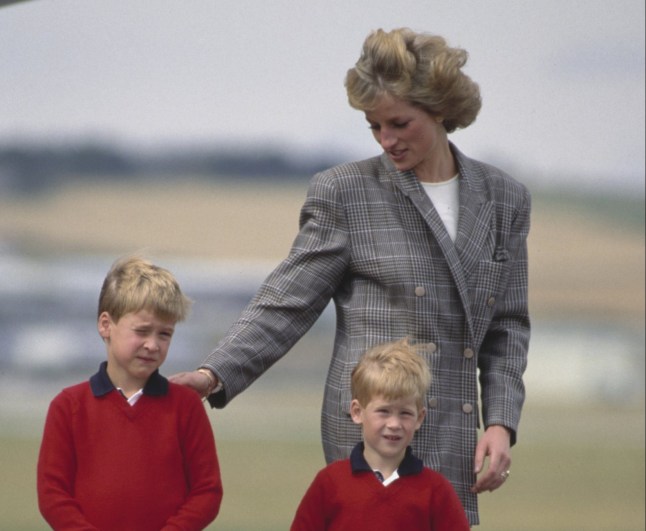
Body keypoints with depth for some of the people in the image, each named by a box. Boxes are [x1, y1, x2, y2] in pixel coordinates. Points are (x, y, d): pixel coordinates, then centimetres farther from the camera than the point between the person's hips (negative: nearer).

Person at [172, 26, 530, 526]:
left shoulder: (504, 198, 12)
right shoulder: (344, 193, 1)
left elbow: (508, 325, 16)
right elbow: (285, 305, -1)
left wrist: (501, 423, 3)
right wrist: (214, 375, -15)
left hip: (453, 447, 4)